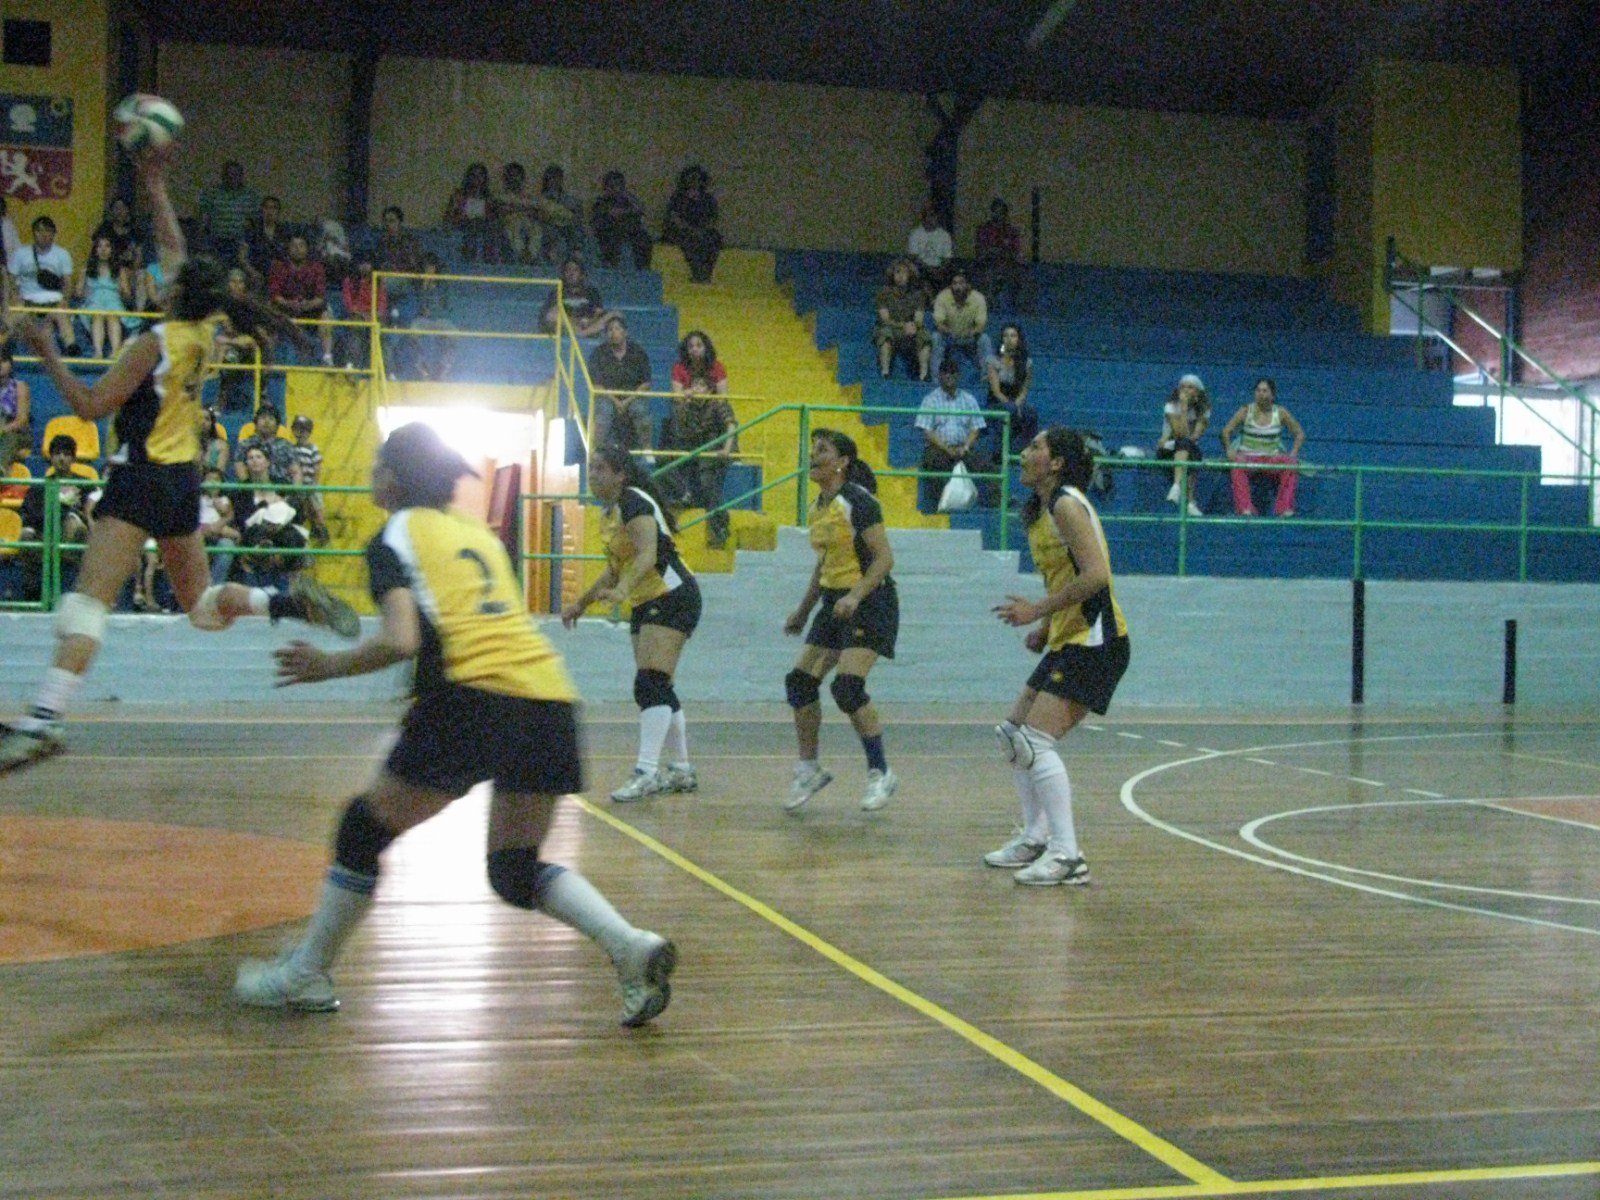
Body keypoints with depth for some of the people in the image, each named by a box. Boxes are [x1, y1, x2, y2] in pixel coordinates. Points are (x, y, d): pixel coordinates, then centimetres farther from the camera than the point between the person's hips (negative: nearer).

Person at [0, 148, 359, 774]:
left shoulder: (155, 343, -14)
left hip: (143, 478, -8)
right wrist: (155, 188, 23)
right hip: (184, 480, 8)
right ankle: (295, 601, 9)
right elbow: (174, 249, 20)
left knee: (87, 599, -18)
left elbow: (90, 405, -14)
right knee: (201, 605, 23)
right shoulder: (202, 331, 7)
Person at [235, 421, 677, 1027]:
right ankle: (633, 947, 0)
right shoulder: (478, 532, 24)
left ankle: (305, 976, 20)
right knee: (516, 868, 18)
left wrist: (327, 666, 3)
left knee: (364, 829, 11)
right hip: (550, 699, 7)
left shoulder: (396, 537, 5)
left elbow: (401, 640, -10)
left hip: (474, 696, -7)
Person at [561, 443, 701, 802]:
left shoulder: (635, 503, -14)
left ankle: (646, 772, -23)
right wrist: (581, 603, 27)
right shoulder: (610, 513, 14)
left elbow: (647, 555, -29)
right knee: (657, 689, 11)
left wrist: (622, 591, -44)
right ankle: (680, 770, 19)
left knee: (650, 685, -18)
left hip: (672, 598, -10)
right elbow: (616, 568, 26)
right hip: (646, 604, 10)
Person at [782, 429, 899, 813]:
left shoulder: (858, 501, -15)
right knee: (800, 682, 3)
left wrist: (856, 595, -31)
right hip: (834, 602, 9)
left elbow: (884, 558, -19)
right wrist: (803, 610, 22)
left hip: (869, 602, -9)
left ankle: (880, 774, -4)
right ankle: (809, 769, 17)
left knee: (847, 687, -19)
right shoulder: (818, 507, 10)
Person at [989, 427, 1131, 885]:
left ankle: (1067, 856, -13)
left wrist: (1038, 610, -20)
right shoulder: (1042, 510, 16)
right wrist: (1045, 626, 11)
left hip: (1095, 641, -10)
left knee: (1036, 741, -16)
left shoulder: (1067, 504, -13)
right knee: (1012, 736, 15)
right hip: (1068, 641, 10)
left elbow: (1096, 575, -23)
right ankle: (1035, 838, 27)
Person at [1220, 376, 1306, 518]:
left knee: (1291, 464, -30)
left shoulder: (1280, 413, 4)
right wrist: (1229, 450, -17)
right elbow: (1226, 431, 0)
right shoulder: (1246, 411, 2)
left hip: (1272, 459, 1)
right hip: (1248, 458, -1)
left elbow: (1300, 433, 8)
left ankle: (1285, 508, -29)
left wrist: (1293, 453, -8)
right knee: (1238, 465, -36)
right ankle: (1245, 508, -42)